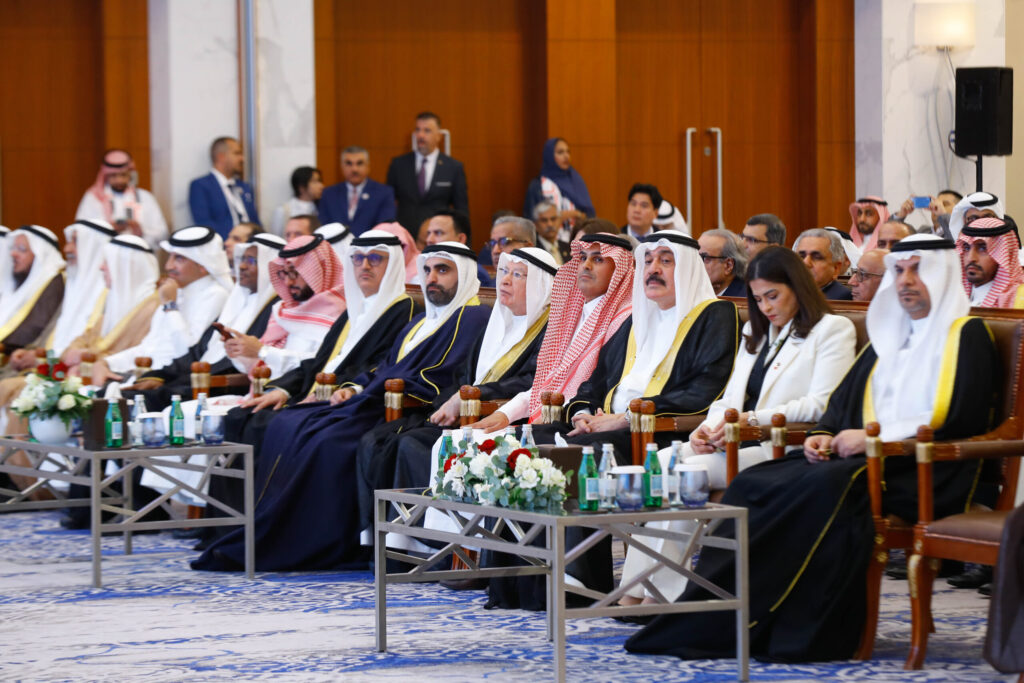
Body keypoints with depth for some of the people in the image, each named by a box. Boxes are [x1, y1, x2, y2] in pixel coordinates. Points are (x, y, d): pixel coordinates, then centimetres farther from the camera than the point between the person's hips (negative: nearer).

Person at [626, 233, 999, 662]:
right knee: (754, 484, -14)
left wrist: (875, 435, -16)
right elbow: (844, 401, 24)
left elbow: (961, 418, -12)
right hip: (866, 455, 8)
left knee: (828, 486, -36)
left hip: (924, 468, -8)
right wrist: (825, 435, 0)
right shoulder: (887, 336, 25)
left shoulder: (966, 334, 1)